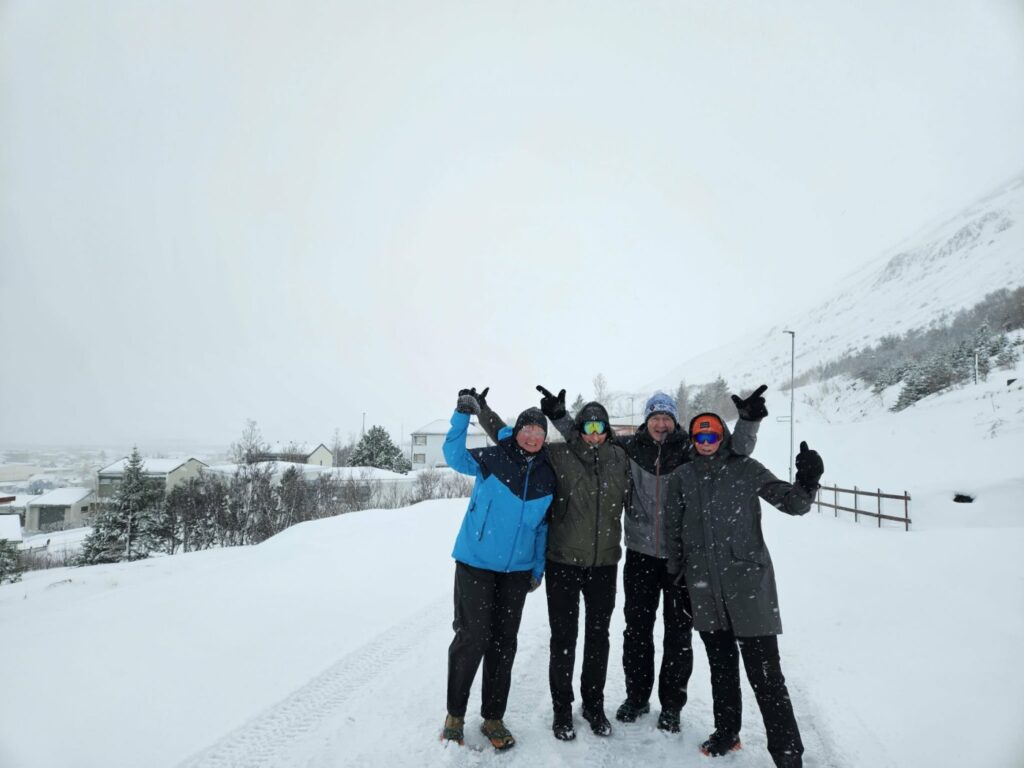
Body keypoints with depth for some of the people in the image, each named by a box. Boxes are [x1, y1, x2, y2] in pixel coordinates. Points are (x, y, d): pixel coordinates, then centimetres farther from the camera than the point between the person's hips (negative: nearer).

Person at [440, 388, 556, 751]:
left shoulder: (547, 476, 3)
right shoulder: (492, 458, -8)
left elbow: (543, 526, 10)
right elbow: (455, 456, -22)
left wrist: (538, 569, 10)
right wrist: (463, 415, -31)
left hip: (516, 569, 4)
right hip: (475, 563, -4)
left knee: (504, 642, 11)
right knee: (472, 638, -1)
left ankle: (493, 718, 28)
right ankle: (455, 714, 22)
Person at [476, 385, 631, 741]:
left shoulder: (619, 458, 0)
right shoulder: (557, 454, -8)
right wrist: (481, 409, -5)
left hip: (604, 563, 3)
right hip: (564, 562, -3)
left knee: (598, 636, 16)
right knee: (564, 637, 7)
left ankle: (594, 704, 35)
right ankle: (562, 708, 28)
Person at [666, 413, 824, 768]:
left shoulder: (746, 469, -4)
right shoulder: (683, 477, 4)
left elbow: (792, 503, -8)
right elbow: (675, 530, 11)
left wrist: (807, 482, -28)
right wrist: (675, 574, 11)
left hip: (747, 582, -3)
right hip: (705, 587, 3)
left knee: (764, 671, -2)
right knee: (721, 664, 18)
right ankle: (726, 730, 36)